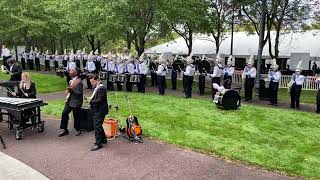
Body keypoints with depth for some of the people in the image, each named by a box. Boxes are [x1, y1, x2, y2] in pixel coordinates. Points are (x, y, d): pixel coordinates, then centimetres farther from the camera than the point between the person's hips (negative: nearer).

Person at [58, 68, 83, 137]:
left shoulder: (79, 82, -17)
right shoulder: (71, 80, 11)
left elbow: (79, 93, -20)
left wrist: (72, 90, -32)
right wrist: (68, 91, 7)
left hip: (76, 102, -9)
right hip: (69, 101, 9)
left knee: (76, 116, 4)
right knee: (64, 113, 5)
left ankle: (78, 130, 24)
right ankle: (65, 130, 16)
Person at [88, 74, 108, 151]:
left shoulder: (101, 88, -17)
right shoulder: (96, 88, 13)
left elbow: (99, 100, -22)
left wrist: (91, 101, -12)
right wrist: (91, 100, 0)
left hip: (100, 111, -10)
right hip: (96, 110, 10)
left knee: (97, 126, -6)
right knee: (98, 126, 18)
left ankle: (98, 143, 1)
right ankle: (103, 139, 31)